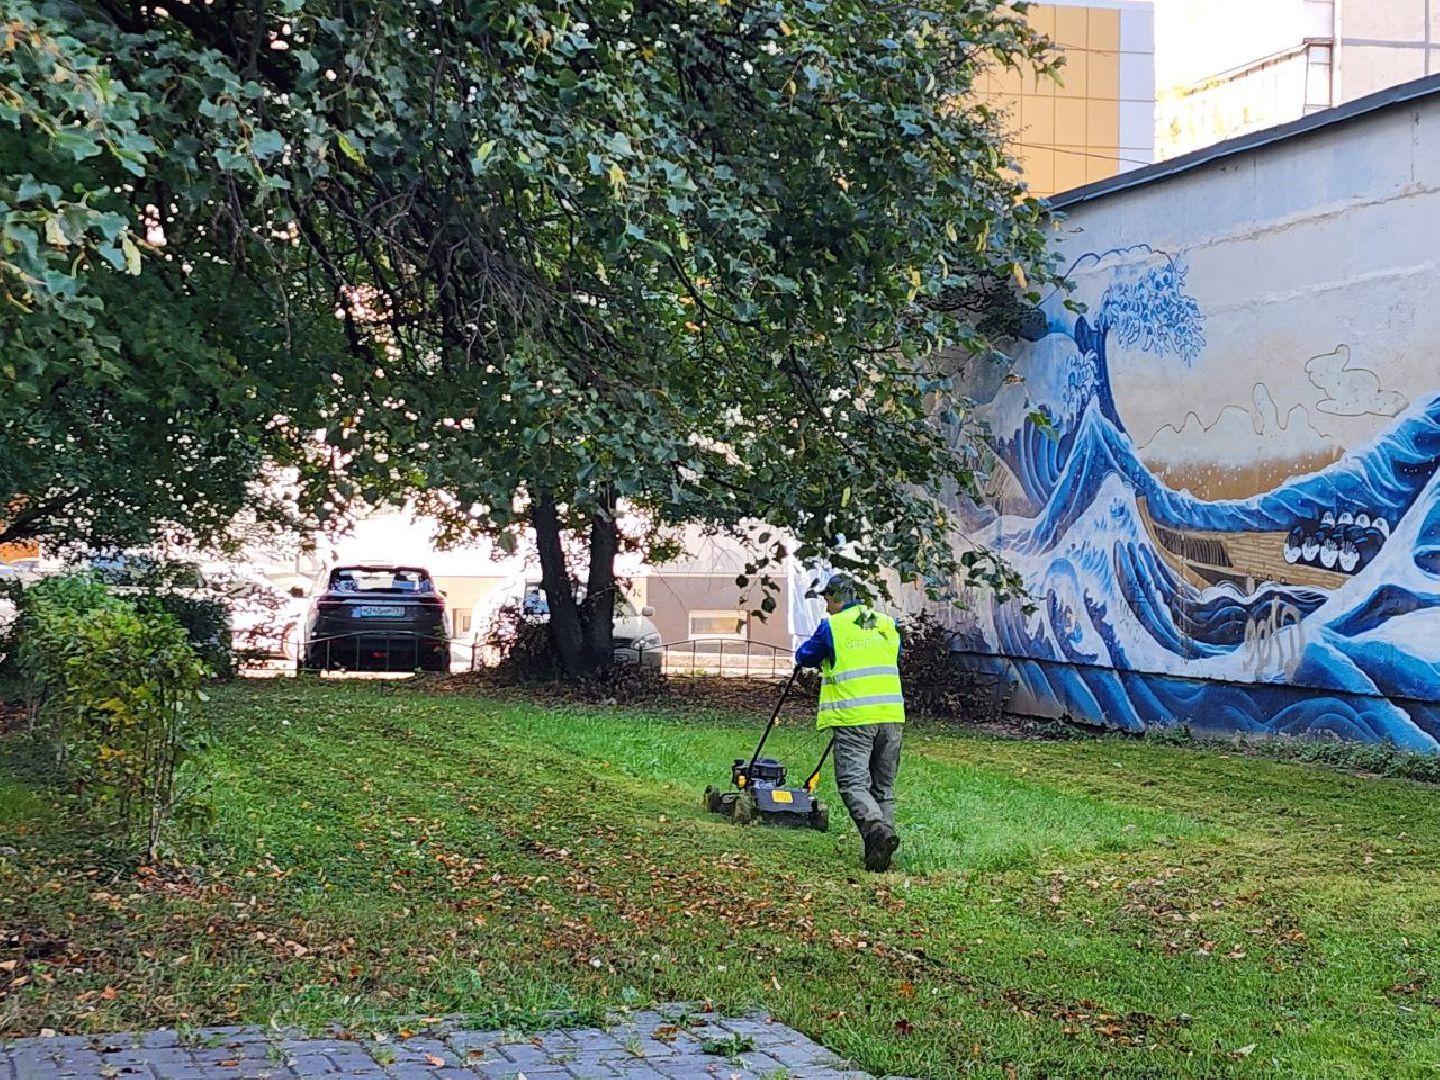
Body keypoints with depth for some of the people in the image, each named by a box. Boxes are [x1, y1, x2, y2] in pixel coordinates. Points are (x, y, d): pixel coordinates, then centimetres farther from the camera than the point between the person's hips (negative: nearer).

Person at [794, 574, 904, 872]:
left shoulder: (832, 627, -1)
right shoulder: (888, 625, 14)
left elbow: (804, 657, 11)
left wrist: (824, 661, 33)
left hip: (854, 719, -5)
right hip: (891, 716, 5)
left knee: (853, 783, -7)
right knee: (883, 787, 13)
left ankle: (877, 831, -30)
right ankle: (880, 851, 9)